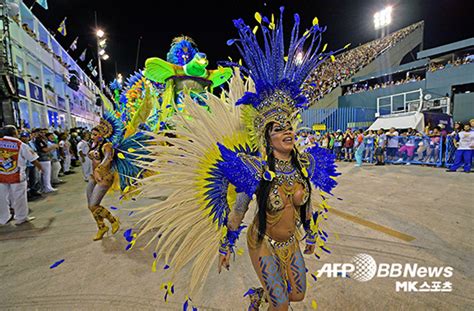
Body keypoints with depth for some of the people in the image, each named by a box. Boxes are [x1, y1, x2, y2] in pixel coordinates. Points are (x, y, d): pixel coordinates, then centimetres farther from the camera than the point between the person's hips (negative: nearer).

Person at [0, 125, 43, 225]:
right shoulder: (21, 145, -8)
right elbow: (33, 160, -2)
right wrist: (40, 168, 15)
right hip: (16, 175, -4)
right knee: (19, 197, 6)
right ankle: (21, 218, 15)